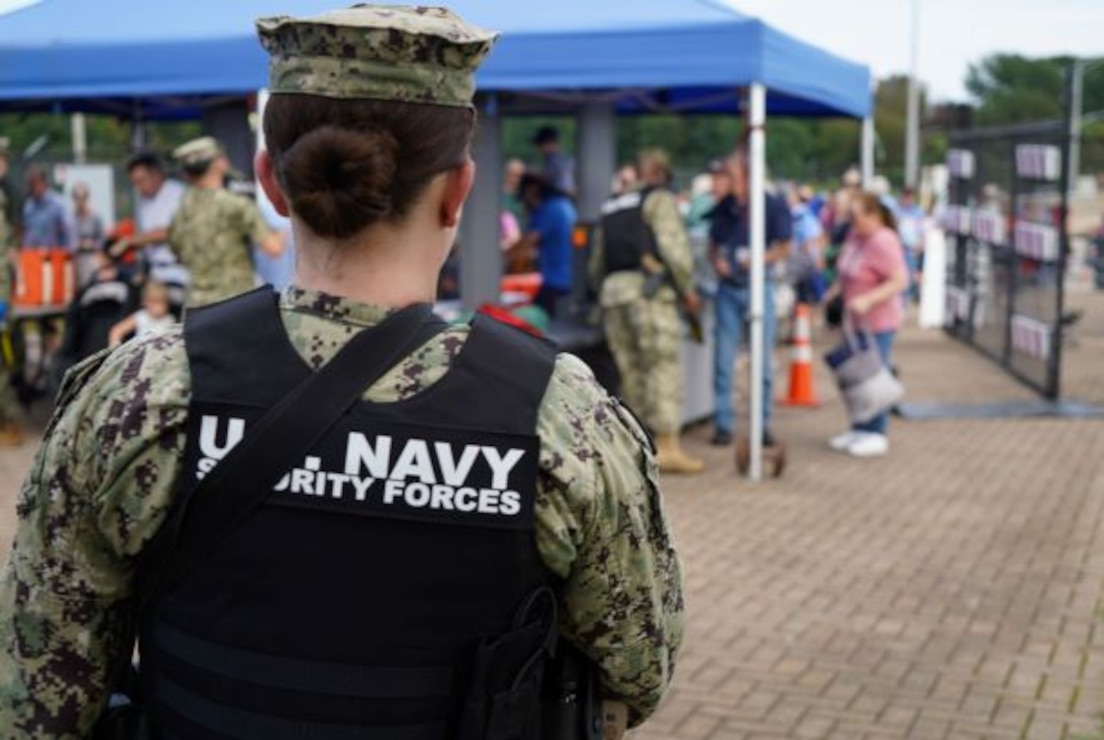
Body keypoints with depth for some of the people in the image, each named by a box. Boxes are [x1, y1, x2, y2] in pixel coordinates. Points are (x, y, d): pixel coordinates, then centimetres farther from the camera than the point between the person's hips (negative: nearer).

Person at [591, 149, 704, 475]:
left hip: (612, 289, 7)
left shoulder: (612, 206, 23)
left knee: (632, 371, 10)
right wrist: (688, 289, 1)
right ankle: (668, 447, -8)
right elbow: (674, 247, -8)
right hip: (647, 288, -7)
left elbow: (597, 262, 22)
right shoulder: (660, 198, 3)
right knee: (664, 367, -5)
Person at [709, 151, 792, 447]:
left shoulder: (774, 206, -4)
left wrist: (759, 259, -17)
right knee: (723, 358, 2)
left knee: (763, 361, 4)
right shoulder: (724, 207, 4)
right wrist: (718, 261, -7)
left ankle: (763, 425, 14)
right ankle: (723, 424, 10)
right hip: (728, 287, 2)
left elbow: (783, 247, 1)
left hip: (759, 286, -2)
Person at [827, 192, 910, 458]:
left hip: (877, 323, -8)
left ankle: (877, 435, 9)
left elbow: (900, 281, -23)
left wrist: (867, 300, -29)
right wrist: (837, 289, 8)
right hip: (856, 320, 8)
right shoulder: (856, 235, 5)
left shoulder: (884, 242, -20)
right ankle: (859, 430, 25)